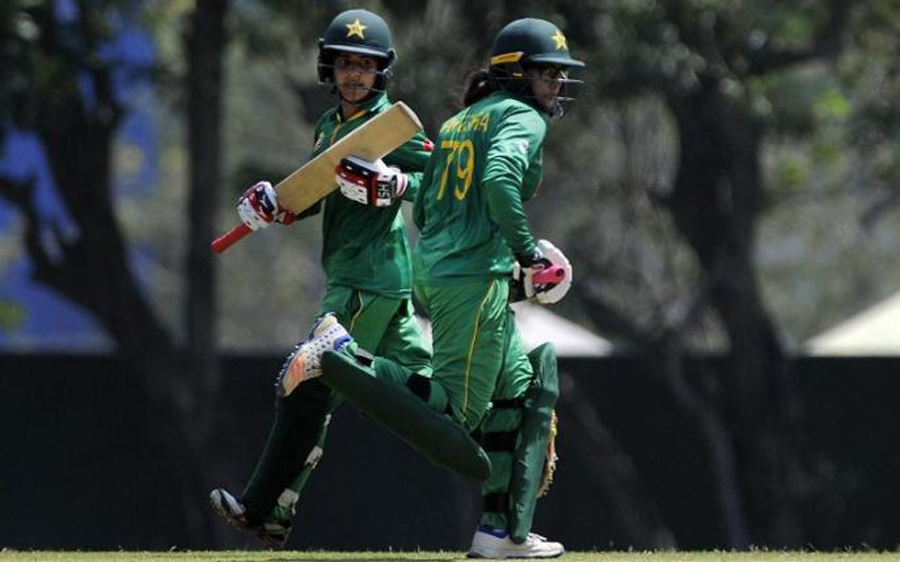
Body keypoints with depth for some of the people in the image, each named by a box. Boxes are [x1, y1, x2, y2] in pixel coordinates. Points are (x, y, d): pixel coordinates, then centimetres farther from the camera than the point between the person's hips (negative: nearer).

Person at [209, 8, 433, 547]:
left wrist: (391, 183, -26)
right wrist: (273, 201, -1)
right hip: (361, 277, 9)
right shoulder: (330, 125, 18)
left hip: (370, 278, -9)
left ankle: (266, 509, -8)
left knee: (308, 389, -9)